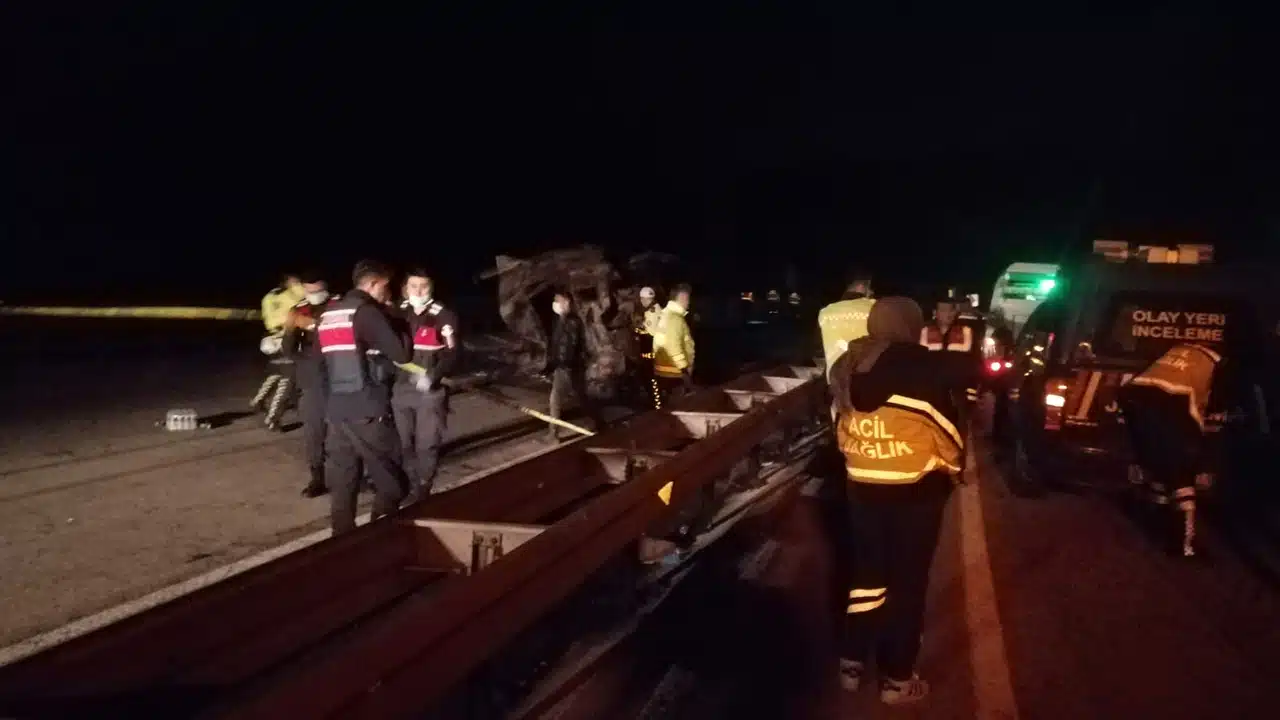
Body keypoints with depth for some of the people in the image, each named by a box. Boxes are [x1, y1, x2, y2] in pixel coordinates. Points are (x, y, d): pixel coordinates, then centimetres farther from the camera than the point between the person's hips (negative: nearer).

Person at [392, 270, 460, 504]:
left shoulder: (444, 316, -7)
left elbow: (452, 354, -10)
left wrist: (432, 377, -23)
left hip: (431, 390, -4)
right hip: (401, 388, 4)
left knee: (427, 443, -1)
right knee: (403, 441, 9)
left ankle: (422, 488, 13)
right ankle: (409, 485, 23)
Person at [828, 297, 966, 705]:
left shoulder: (849, 370, 2)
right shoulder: (924, 369, -14)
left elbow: (842, 433, 8)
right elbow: (949, 435, -8)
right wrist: (952, 469, 11)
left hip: (862, 488, 5)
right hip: (916, 491, -5)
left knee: (866, 572, 19)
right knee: (907, 581, 7)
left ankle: (852, 663, 27)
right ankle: (897, 678, 18)